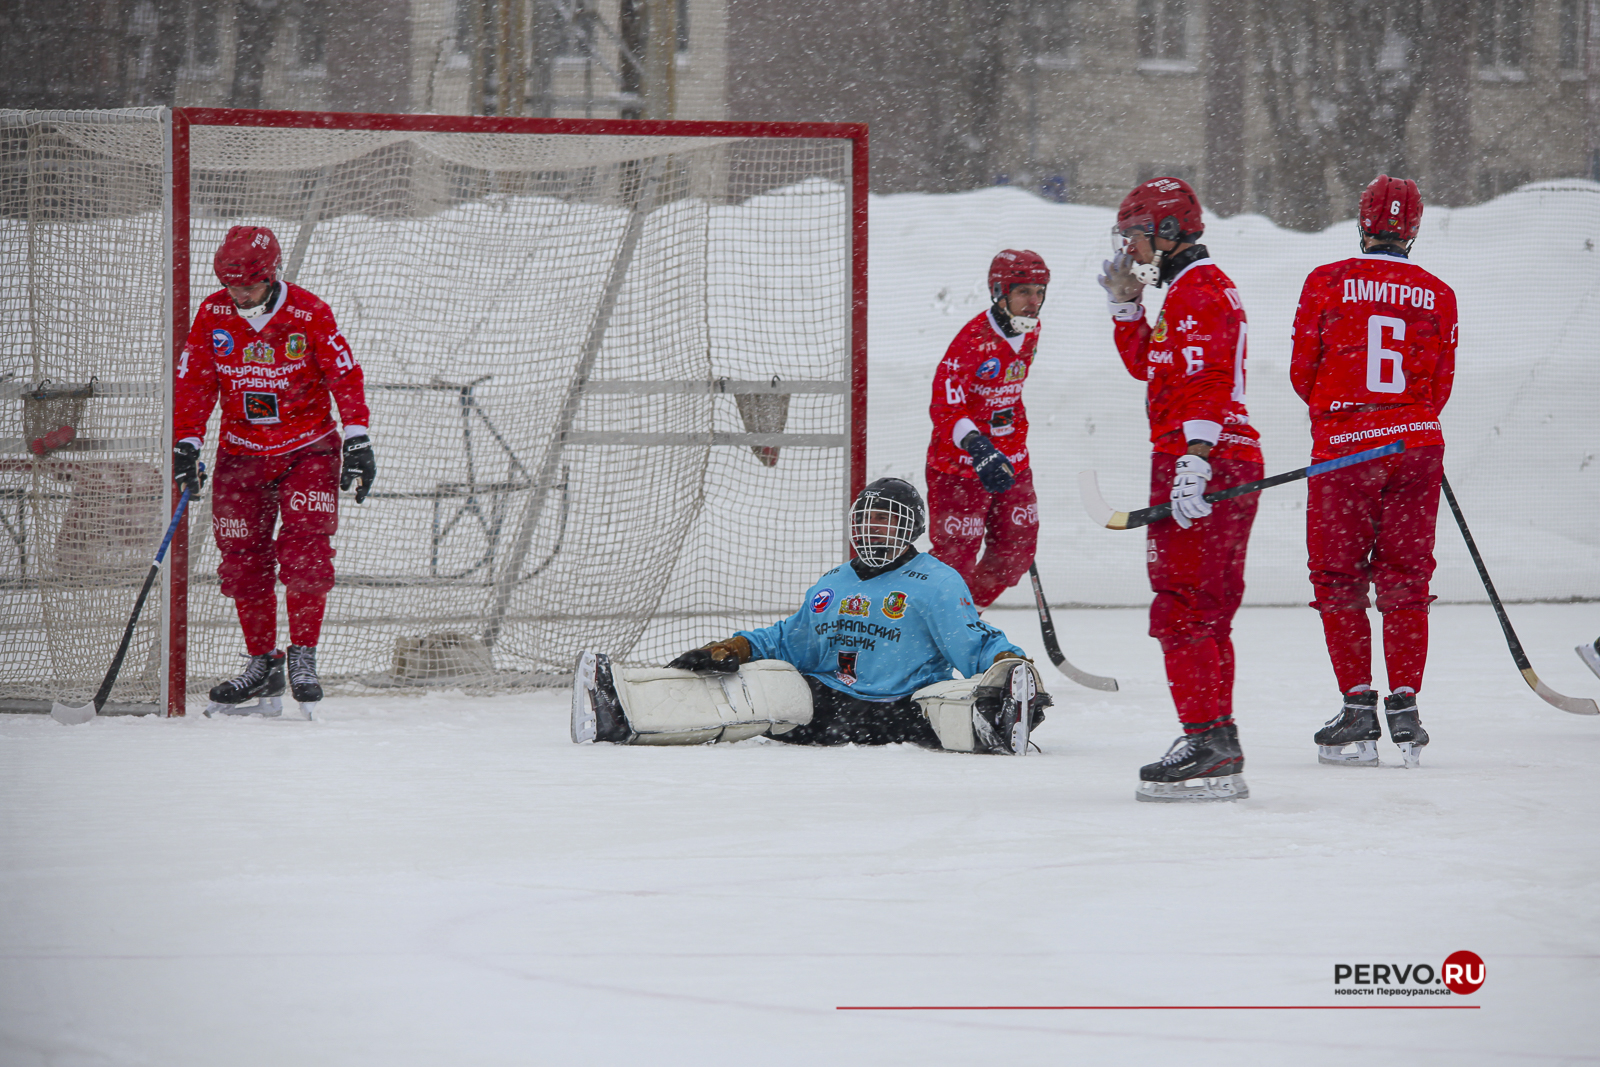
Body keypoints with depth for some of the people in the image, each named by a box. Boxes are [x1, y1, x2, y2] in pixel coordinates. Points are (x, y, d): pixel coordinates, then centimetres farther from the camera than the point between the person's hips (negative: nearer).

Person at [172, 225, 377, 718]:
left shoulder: (309, 314, -12)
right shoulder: (213, 314, -3)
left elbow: (346, 377, -10)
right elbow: (193, 382, 2)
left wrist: (357, 442, -16)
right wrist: (186, 445, -5)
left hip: (308, 449, -3)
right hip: (241, 451, 3)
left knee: (304, 549, -16)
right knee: (243, 561, 1)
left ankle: (303, 658, -6)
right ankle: (263, 663, 12)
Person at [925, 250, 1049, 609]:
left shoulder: (1029, 331, 5)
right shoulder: (974, 339, -22)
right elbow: (945, 407, -29)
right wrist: (977, 447, -43)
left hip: (1009, 460, 8)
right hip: (959, 463, -8)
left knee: (1015, 553, 10)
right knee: (956, 555, -8)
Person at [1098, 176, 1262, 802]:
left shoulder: (1198, 290, -11)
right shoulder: (1191, 288, 22)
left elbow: (1207, 380, -23)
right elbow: (1145, 364, 30)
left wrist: (1194, 457, -31)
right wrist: (1126, 304, 18)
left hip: (1200, 467, -11)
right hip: (1231, 468, 11)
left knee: (1183, 611, -11)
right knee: (1206, 615, 14)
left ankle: (1206, 744, -14)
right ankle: (1218, 748, 18)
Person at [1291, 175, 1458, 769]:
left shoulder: (1327, 283, -4)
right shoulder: (1437, 296, 2)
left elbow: (1303, 372, 2)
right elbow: (1439, 388, 8)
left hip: (1343, 448, -2)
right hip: (1416, 444, 2)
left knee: (1339, 581, 5)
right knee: (1404, 581, 9)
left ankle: (1358, 706, -1)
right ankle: (1404, 710, 6)